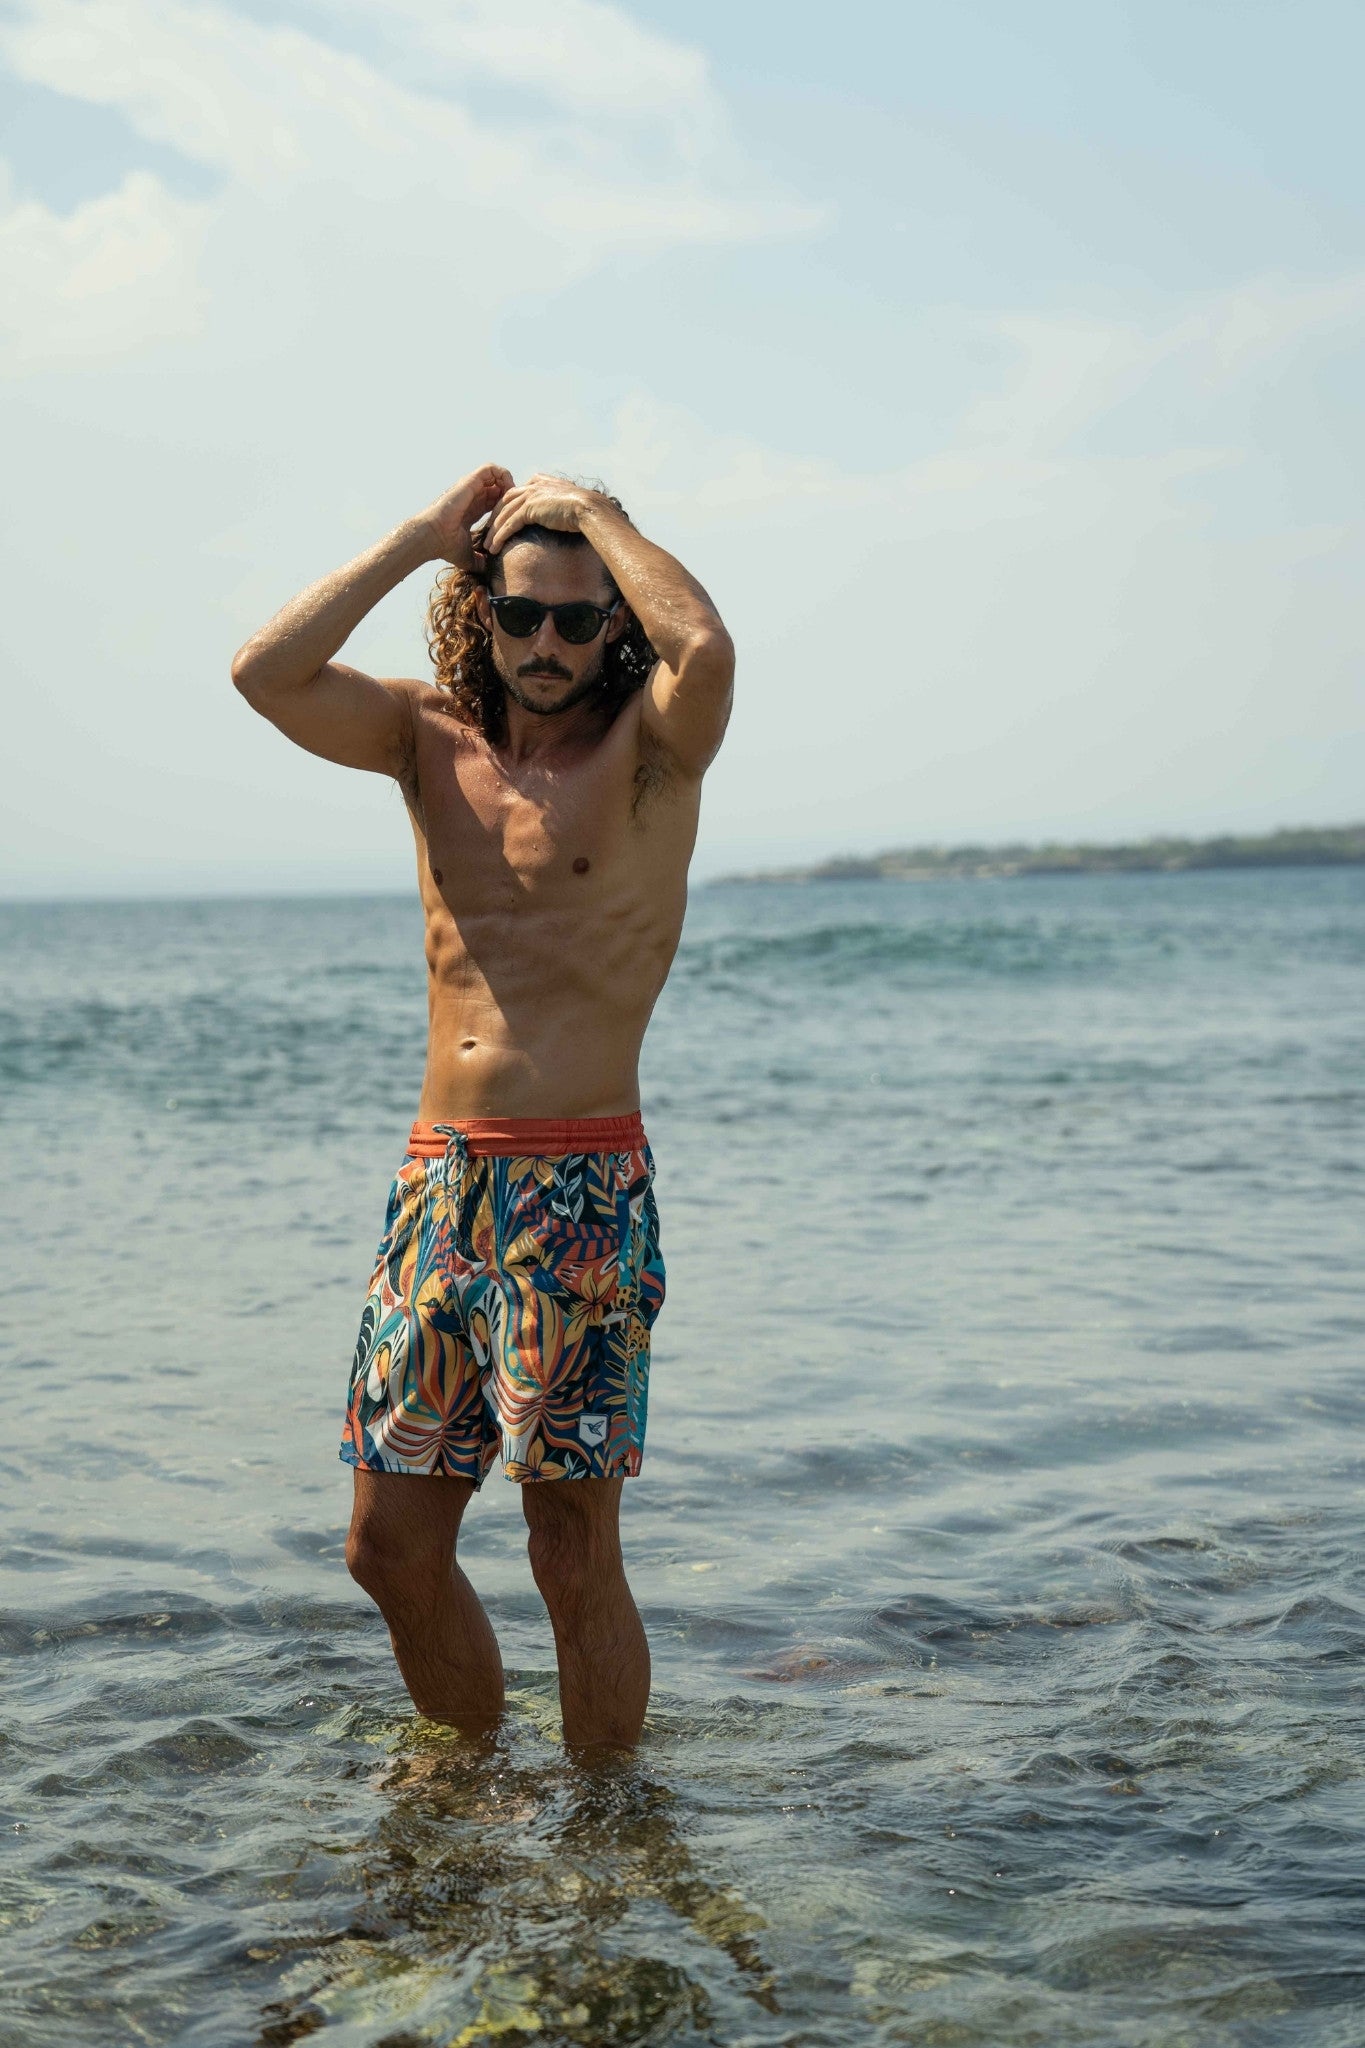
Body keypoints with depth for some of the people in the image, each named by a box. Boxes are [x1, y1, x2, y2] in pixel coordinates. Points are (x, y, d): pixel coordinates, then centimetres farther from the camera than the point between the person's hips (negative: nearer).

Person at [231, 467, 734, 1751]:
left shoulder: (648, 751, 0)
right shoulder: (433, 743, 11)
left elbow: (706, 650, -23)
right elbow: (264, 673, -4)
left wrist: (588, 509, -8)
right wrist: (428, 535, 0)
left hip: (583, 1193, -5)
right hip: (439, 1178, 5)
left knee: (574, 1558, 0)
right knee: (390, 1547, 10)